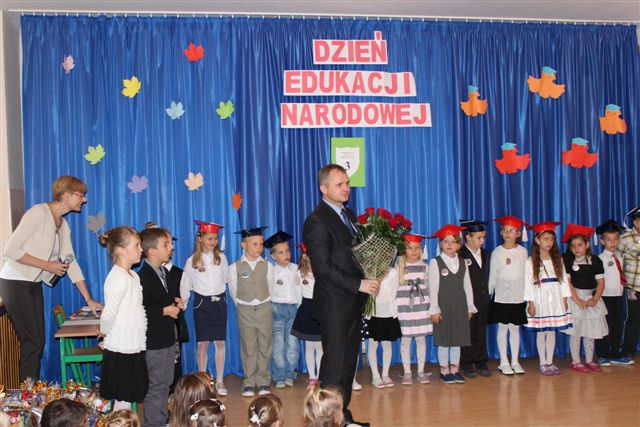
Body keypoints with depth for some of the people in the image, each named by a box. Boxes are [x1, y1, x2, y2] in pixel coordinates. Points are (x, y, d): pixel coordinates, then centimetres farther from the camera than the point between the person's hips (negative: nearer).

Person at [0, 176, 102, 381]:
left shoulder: (63, 225, 9)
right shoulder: (38, 213, -16)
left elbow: (71, 262, 10)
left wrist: (89, 299, 7)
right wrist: (47, 265, -18)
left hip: (34, 285, 8)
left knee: (38, 343, 9)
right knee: (32, 343, -6)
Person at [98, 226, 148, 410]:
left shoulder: (133, 276, 11)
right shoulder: (118, 278, -19)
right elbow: (108, 315, -25)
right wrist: (105, 333, -9)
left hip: (133, 347, 9)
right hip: (122, 349, -9)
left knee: (128, 399, 17)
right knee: (123, 402, 2)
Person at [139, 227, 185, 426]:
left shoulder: (165, 272, 9)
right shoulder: (143, 278, -21)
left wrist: (176, 301, 5)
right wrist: (165, 311, -23)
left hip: (168, 337, 9)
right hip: (154, 340, -9)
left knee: (166, 382, 19)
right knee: (156, 385, 2)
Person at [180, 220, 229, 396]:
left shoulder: (221, 258, 0)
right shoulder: (192, 261, -3)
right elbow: (185, 285, 5)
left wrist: (219, 294, 8)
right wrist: (183, 304, 6)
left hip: (219, 302, 1)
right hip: (201, 303, -1)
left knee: (220, 342, 2)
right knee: (203, 343, 3)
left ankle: (219, 380, 11)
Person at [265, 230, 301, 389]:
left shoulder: (296, 269, 3)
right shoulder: (271, 271, -2)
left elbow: (300, 290, 6)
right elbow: (267, 292, -1)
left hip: (294, 308, 2)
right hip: (277, 308, -2)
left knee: (293, 345, 3)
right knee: (278, 345, 0)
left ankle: (289, 374, 15)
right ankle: (279, 377, 10)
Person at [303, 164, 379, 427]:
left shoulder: (349, 215, 15)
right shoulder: (317, 221, -13)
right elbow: (323, 268, -19)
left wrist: (370, 279, 1)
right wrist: (359, 284, -19)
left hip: (353, 304, 8)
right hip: (334, 306, -8)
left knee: (349, 363, 14)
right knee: (334, 366, -1)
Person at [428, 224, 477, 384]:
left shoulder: (462, 263, 9)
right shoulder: (435, 262, -4)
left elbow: (467, 286, 11)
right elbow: (433, 287, -7)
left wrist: (470, 307, 10)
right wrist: (434, 309, -11)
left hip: (460, 306, 4)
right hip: (443, 306, -4)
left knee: (458, 338, 9)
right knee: (443, 339, 2)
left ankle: (455, 369, 19)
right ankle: (444, 370, 13)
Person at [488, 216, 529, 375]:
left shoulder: (523, 251, 4)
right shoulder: (497, 252, 0)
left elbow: (526, 274, 8)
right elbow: (492, 275, 4)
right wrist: (489, 293, 3)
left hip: (518, 296, 2)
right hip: (501, 295, -1)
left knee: (515, 328, 6)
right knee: (503, 328, 2)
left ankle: (515, 361, 14)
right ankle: (504, 363, 10)